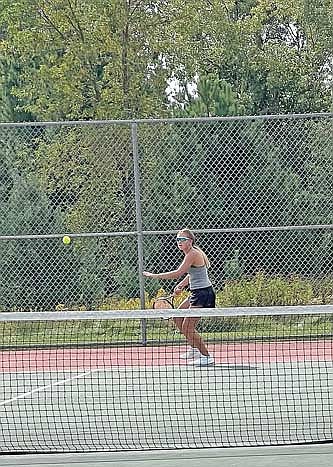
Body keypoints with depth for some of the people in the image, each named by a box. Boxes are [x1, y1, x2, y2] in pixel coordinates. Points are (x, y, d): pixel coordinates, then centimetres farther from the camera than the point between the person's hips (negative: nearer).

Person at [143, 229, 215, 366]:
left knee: (187, 328, -11)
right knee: (177, 318, 20)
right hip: (197, 293, 11)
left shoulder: (192, 254, -18)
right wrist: (180, 286, 14)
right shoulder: (192, 253, 13)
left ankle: (206, 356, -4)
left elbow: (178, 273, -25)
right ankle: (195, 349, 27)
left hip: (203, 294, -11)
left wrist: (154, 276, -21)